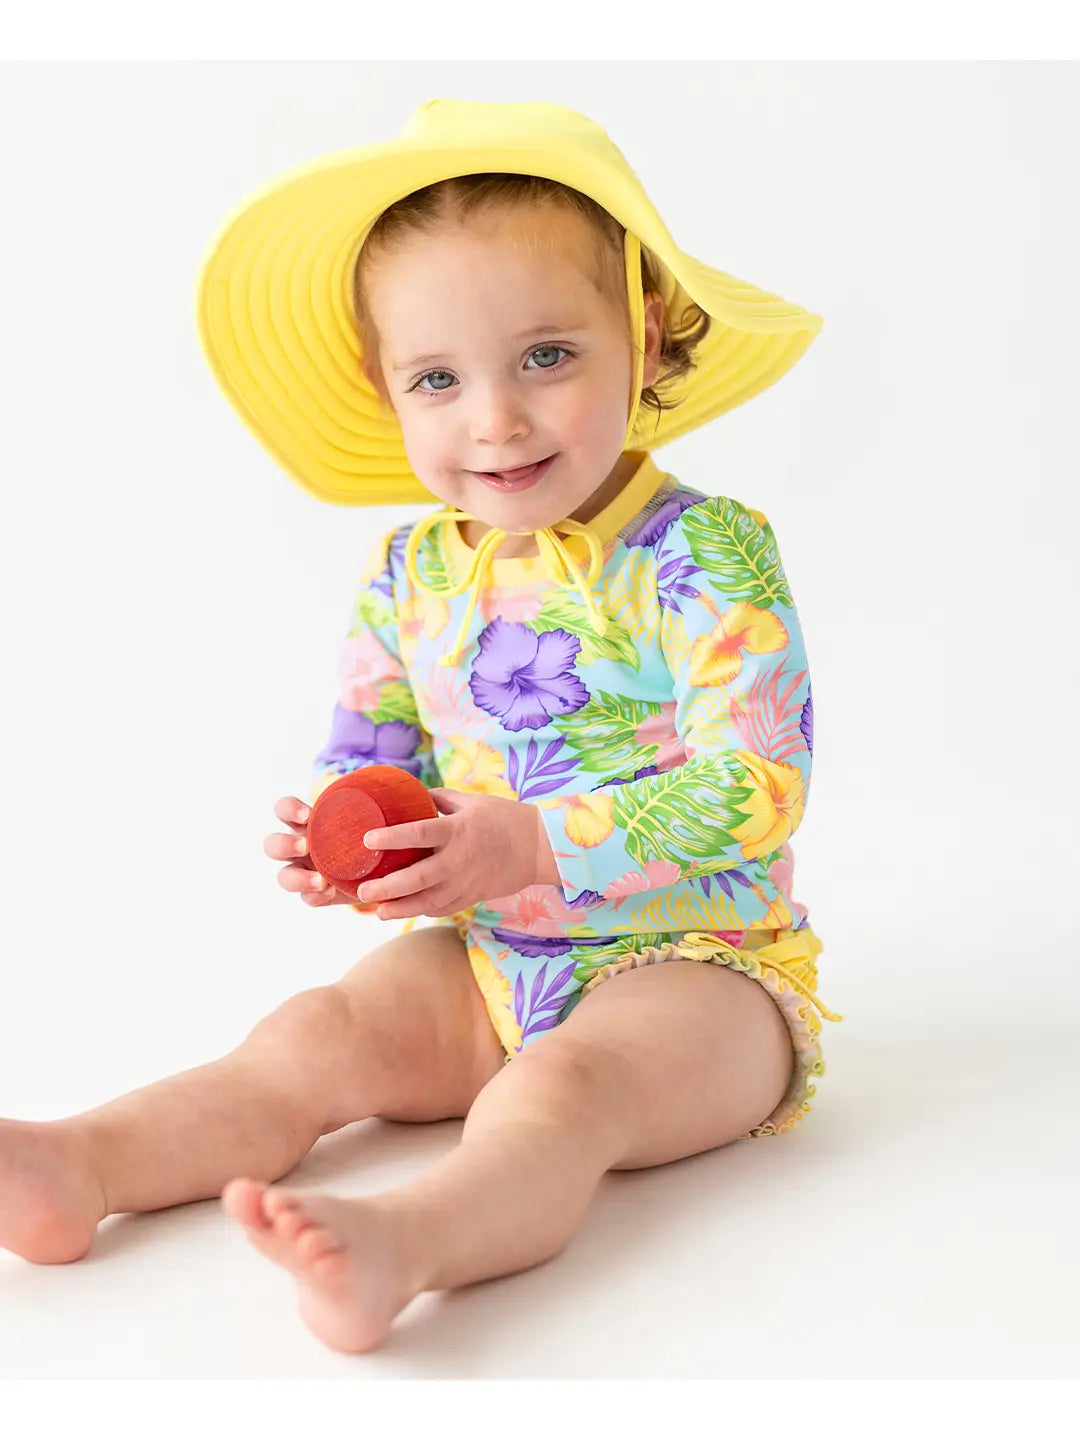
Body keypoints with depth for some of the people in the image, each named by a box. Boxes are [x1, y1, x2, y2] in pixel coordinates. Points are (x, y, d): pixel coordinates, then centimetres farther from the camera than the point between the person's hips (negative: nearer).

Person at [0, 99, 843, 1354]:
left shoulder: (703, 553, -15)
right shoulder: (410, 575, 3)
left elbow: (755, 789, -21)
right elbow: (366, 757, 15)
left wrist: (527, 847, -28)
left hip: (692, 964, -6)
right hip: (488, 965, 6)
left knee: (559, 1087, -33)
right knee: (313, 1036, -12)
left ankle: (402, 1241, -56)